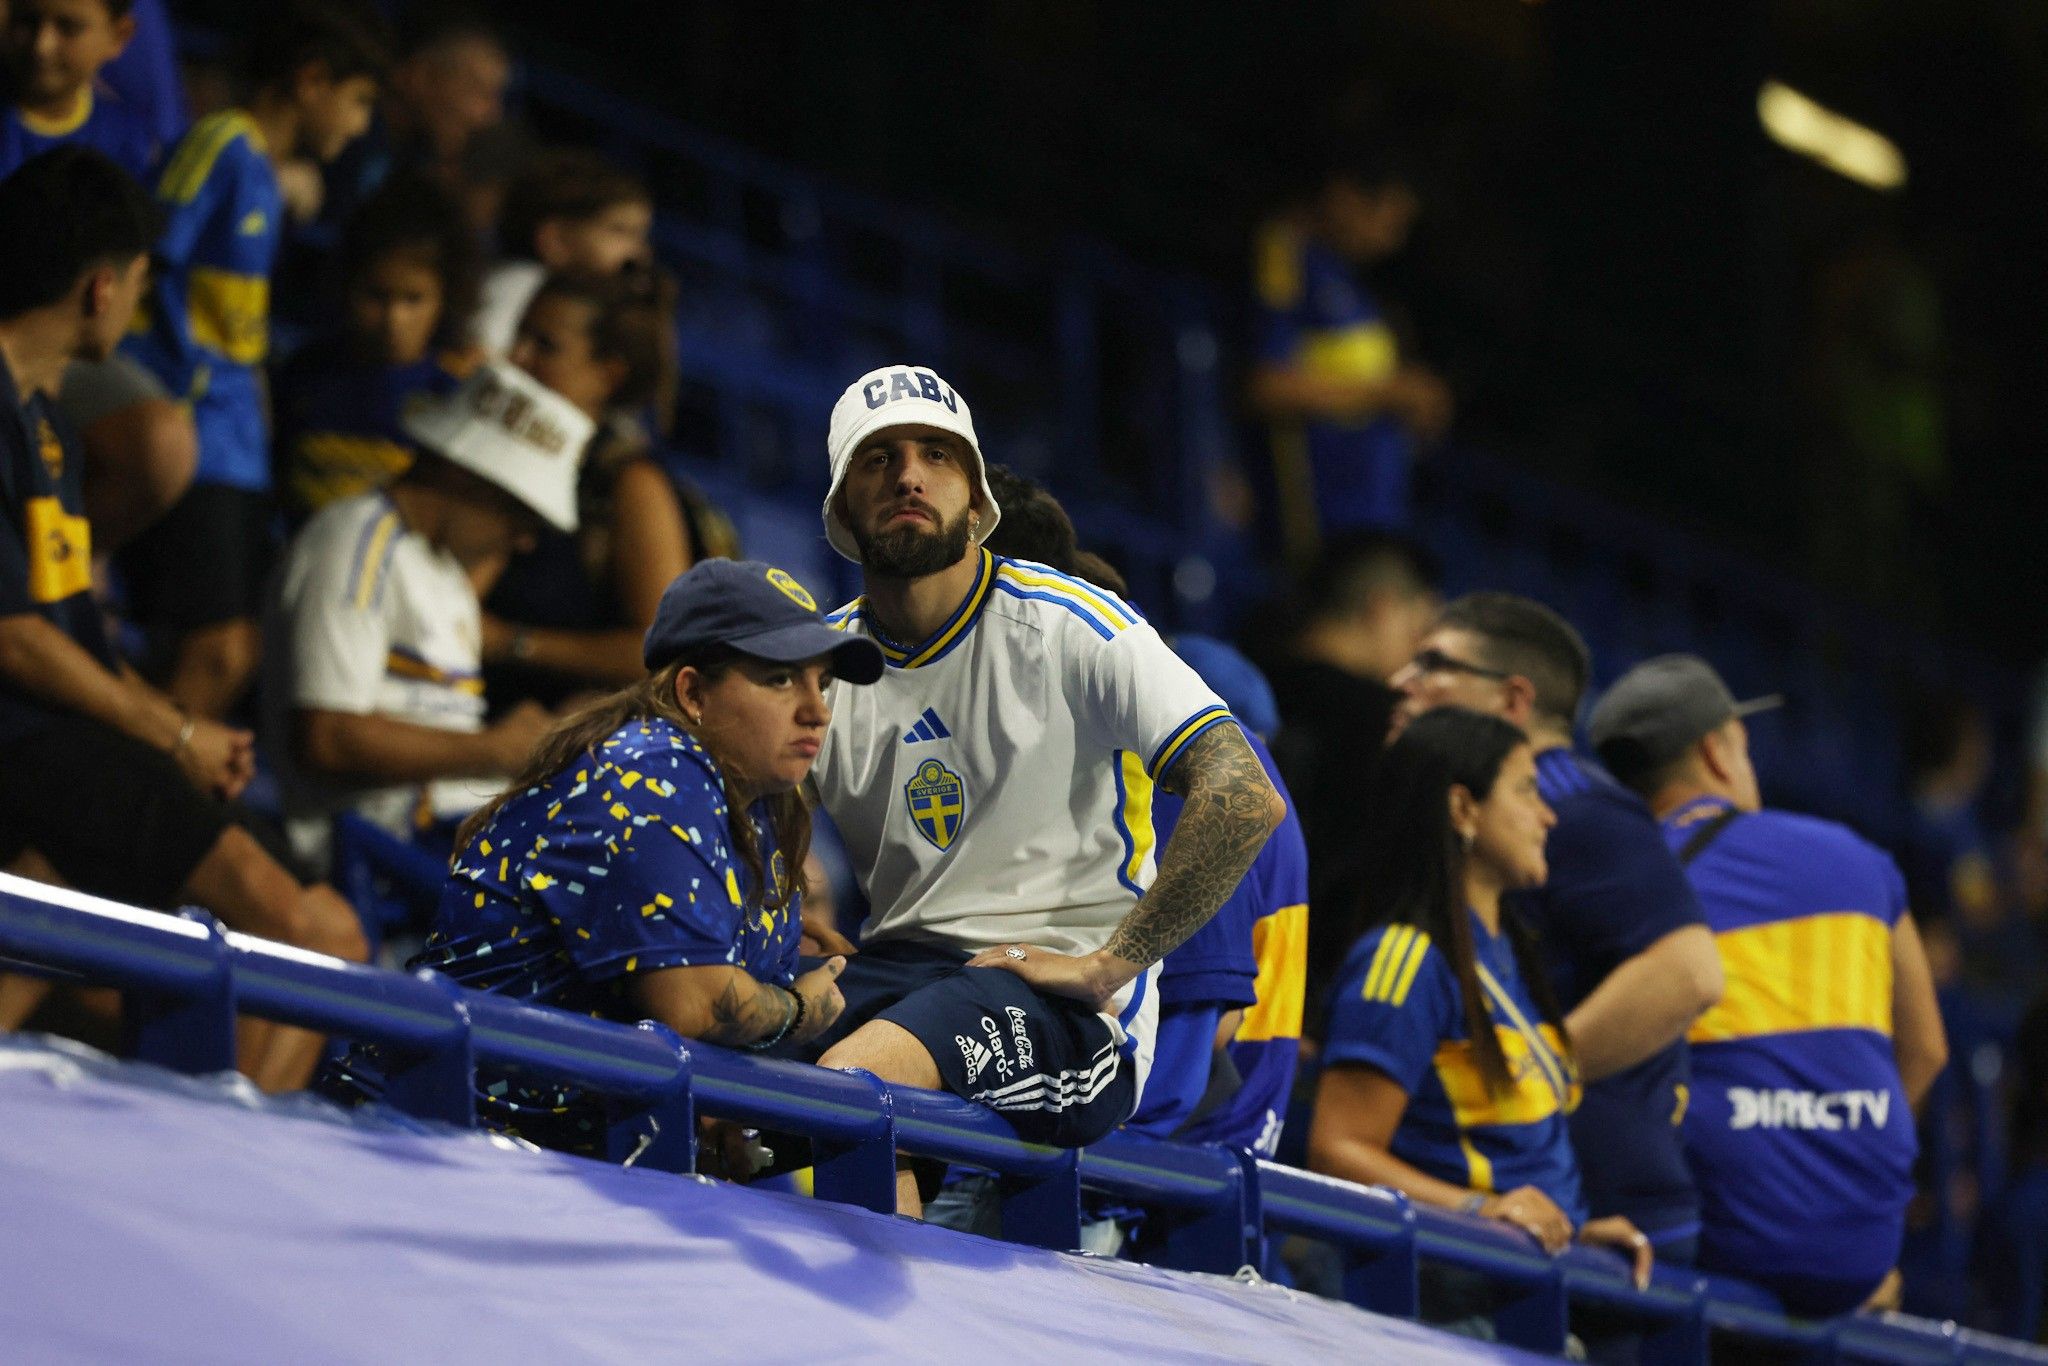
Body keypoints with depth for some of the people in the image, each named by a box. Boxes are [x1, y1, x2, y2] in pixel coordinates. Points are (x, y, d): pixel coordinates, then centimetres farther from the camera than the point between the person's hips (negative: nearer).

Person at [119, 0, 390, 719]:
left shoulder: (264, 172, 19)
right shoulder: (222, 148, -10)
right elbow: (142, 265, -17)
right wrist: (189, 380, -17)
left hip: (236, 442, 10)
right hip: (197, 437, -10)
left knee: (237, 657, 8)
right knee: (216, 656, -15)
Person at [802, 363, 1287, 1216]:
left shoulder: (1069, 627, -5)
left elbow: (1246, 800, -15)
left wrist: (1107, 964, -17)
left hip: (1074, 1016, -5)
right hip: (895, 969, 5)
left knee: (849, 1082, -34)